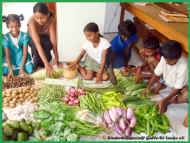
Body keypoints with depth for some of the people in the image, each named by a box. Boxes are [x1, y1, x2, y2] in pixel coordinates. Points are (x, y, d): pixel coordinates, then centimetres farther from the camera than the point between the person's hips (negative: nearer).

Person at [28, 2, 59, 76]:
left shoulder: (51, 19, -31)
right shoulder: (32, 21, -37)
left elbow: (53, 39, -33)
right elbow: (37, 43, -46)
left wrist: (56, 57, -45)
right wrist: (46, 63, -54)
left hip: (46, 39, 1)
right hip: (33, 40, -1)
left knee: (47, 44, -34)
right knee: (35, 44, -36)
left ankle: (42, 66, -13)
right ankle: (37, 66, -15)